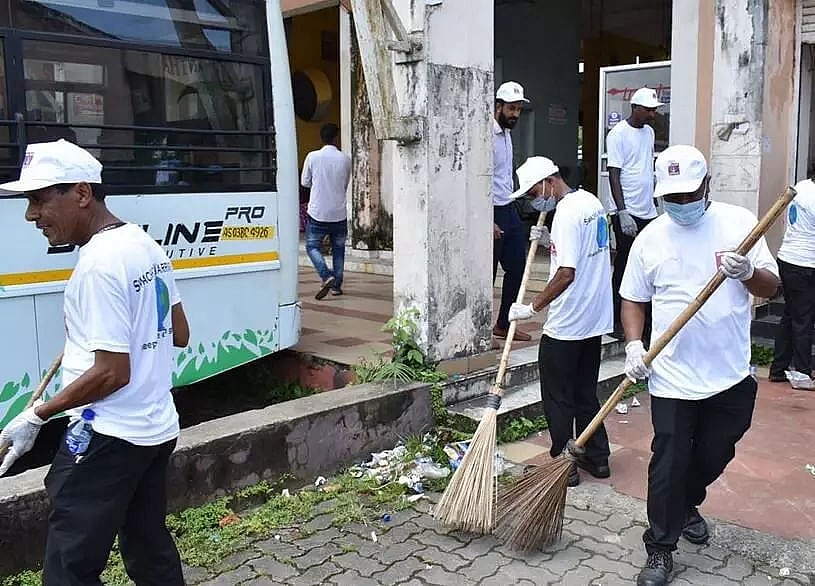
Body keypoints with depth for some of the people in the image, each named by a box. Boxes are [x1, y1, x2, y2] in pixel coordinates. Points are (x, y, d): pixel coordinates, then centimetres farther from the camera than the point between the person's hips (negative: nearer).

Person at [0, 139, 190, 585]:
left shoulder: (99, 263, -20)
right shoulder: (144, 243, 7)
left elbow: (112, 373, -21)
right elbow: (179, 335, 14)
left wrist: (36, 416, -12)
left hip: (109, 438, -9)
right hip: (156, 428, 9)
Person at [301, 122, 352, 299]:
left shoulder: (312, 157, -6)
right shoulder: (345, 158, -2)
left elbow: (304, 182, 4)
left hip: (317, 213, -2)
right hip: (339, 213, 2)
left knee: (312, 246, 10)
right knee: (338, 249, 15)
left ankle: (326, 276, -10)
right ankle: (336, 285, 15)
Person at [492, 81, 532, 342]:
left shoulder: (506, 133, 14)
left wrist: (511, 203, 21)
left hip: (509, 208, 9)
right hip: (492, 211, -9)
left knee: (516, 267, 12)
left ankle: (504, 324, 23)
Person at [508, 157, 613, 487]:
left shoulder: (566, 213, -19)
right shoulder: (592, 202, 10)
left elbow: (566, 274, -26)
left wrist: (532, 308, -20)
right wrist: (549, 242, 9)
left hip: (566, 325, -9)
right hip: (596, 320, 9)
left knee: (558, 398, 4)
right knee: (586, 392, 19)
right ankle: (597, 458, 27)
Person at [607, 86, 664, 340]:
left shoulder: (649, 132, 14)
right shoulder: (618, 134, -9)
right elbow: (614, 175, -14)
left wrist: (655, 204, 20)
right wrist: (623, 213, -19)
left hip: (648, 212, 7)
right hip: (627, 214, -7)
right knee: (624, 267, -1)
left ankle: (644, 322, 17)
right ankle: (618, 322, 9)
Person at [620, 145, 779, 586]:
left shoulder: (739, 221, -1)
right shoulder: (650, 238, -1)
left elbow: (771, 286, -1)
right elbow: (633, 299, 6)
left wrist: (748, 273, -23)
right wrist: (634, 343, -10)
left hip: (731, 373, 2)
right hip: (673, 375, -2)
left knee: (714, 455, 19)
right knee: (669, 463, 1)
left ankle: (687, 506, 48)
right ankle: (660, 549, 17)